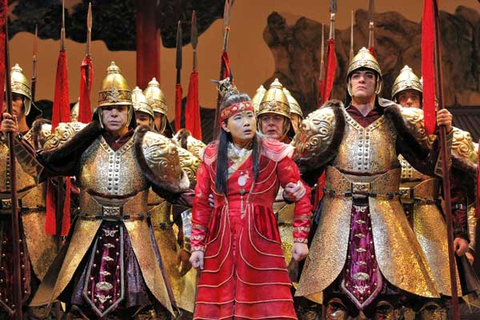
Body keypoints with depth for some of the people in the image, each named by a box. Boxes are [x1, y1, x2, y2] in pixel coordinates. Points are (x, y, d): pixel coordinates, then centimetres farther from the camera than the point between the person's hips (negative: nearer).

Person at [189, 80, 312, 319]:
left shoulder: (273, 153, 0)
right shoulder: (212, 156, 6)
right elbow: (200, 202, 9)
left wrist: (300, 239, 0)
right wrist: (197, 246, 5)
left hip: (260, 239, -2)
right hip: (221, 242, 2)